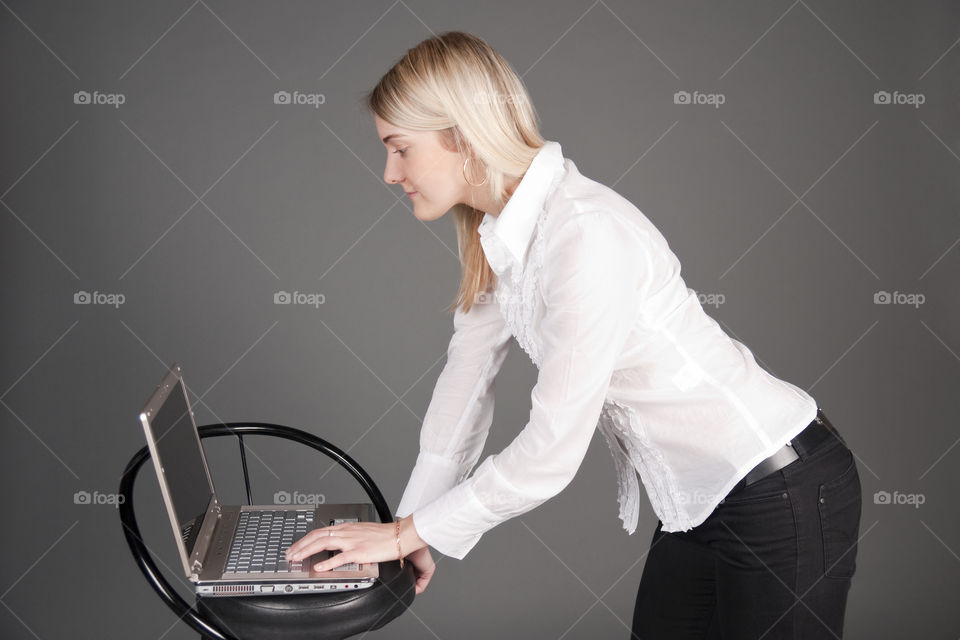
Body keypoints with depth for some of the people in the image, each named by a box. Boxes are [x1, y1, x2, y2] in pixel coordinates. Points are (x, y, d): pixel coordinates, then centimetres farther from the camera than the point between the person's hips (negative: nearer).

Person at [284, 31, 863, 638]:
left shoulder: (587, 235, -28)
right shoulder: (499, 235, 0)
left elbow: (552, 451, -27)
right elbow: (469, 372, 7)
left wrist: (410, 531, -17)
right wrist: (410, 527, 7)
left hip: (783, 495, -8)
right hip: (700, 497, 9)